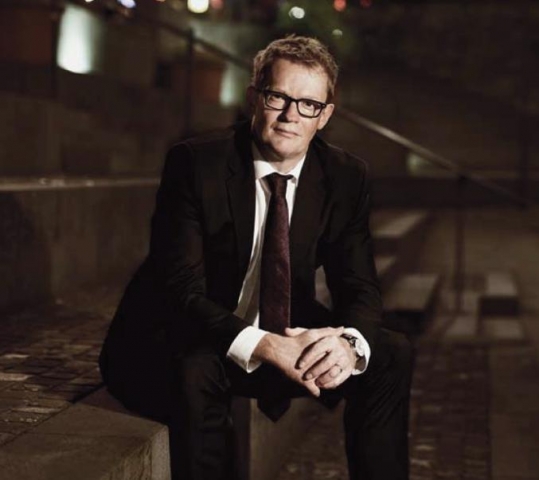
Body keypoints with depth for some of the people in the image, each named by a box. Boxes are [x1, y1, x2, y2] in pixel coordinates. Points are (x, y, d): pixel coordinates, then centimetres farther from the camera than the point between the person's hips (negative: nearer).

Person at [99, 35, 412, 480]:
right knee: (197, 370, -37)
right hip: (182, 342, -4)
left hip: (285, 339, 5)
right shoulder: (195, 162, -18)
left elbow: (360, 288, -7)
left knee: (392, 354, -12)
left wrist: (349, 342, -32)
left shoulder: (345, 176, -5)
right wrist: (260, 344, -42)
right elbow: (183, 289, -24)